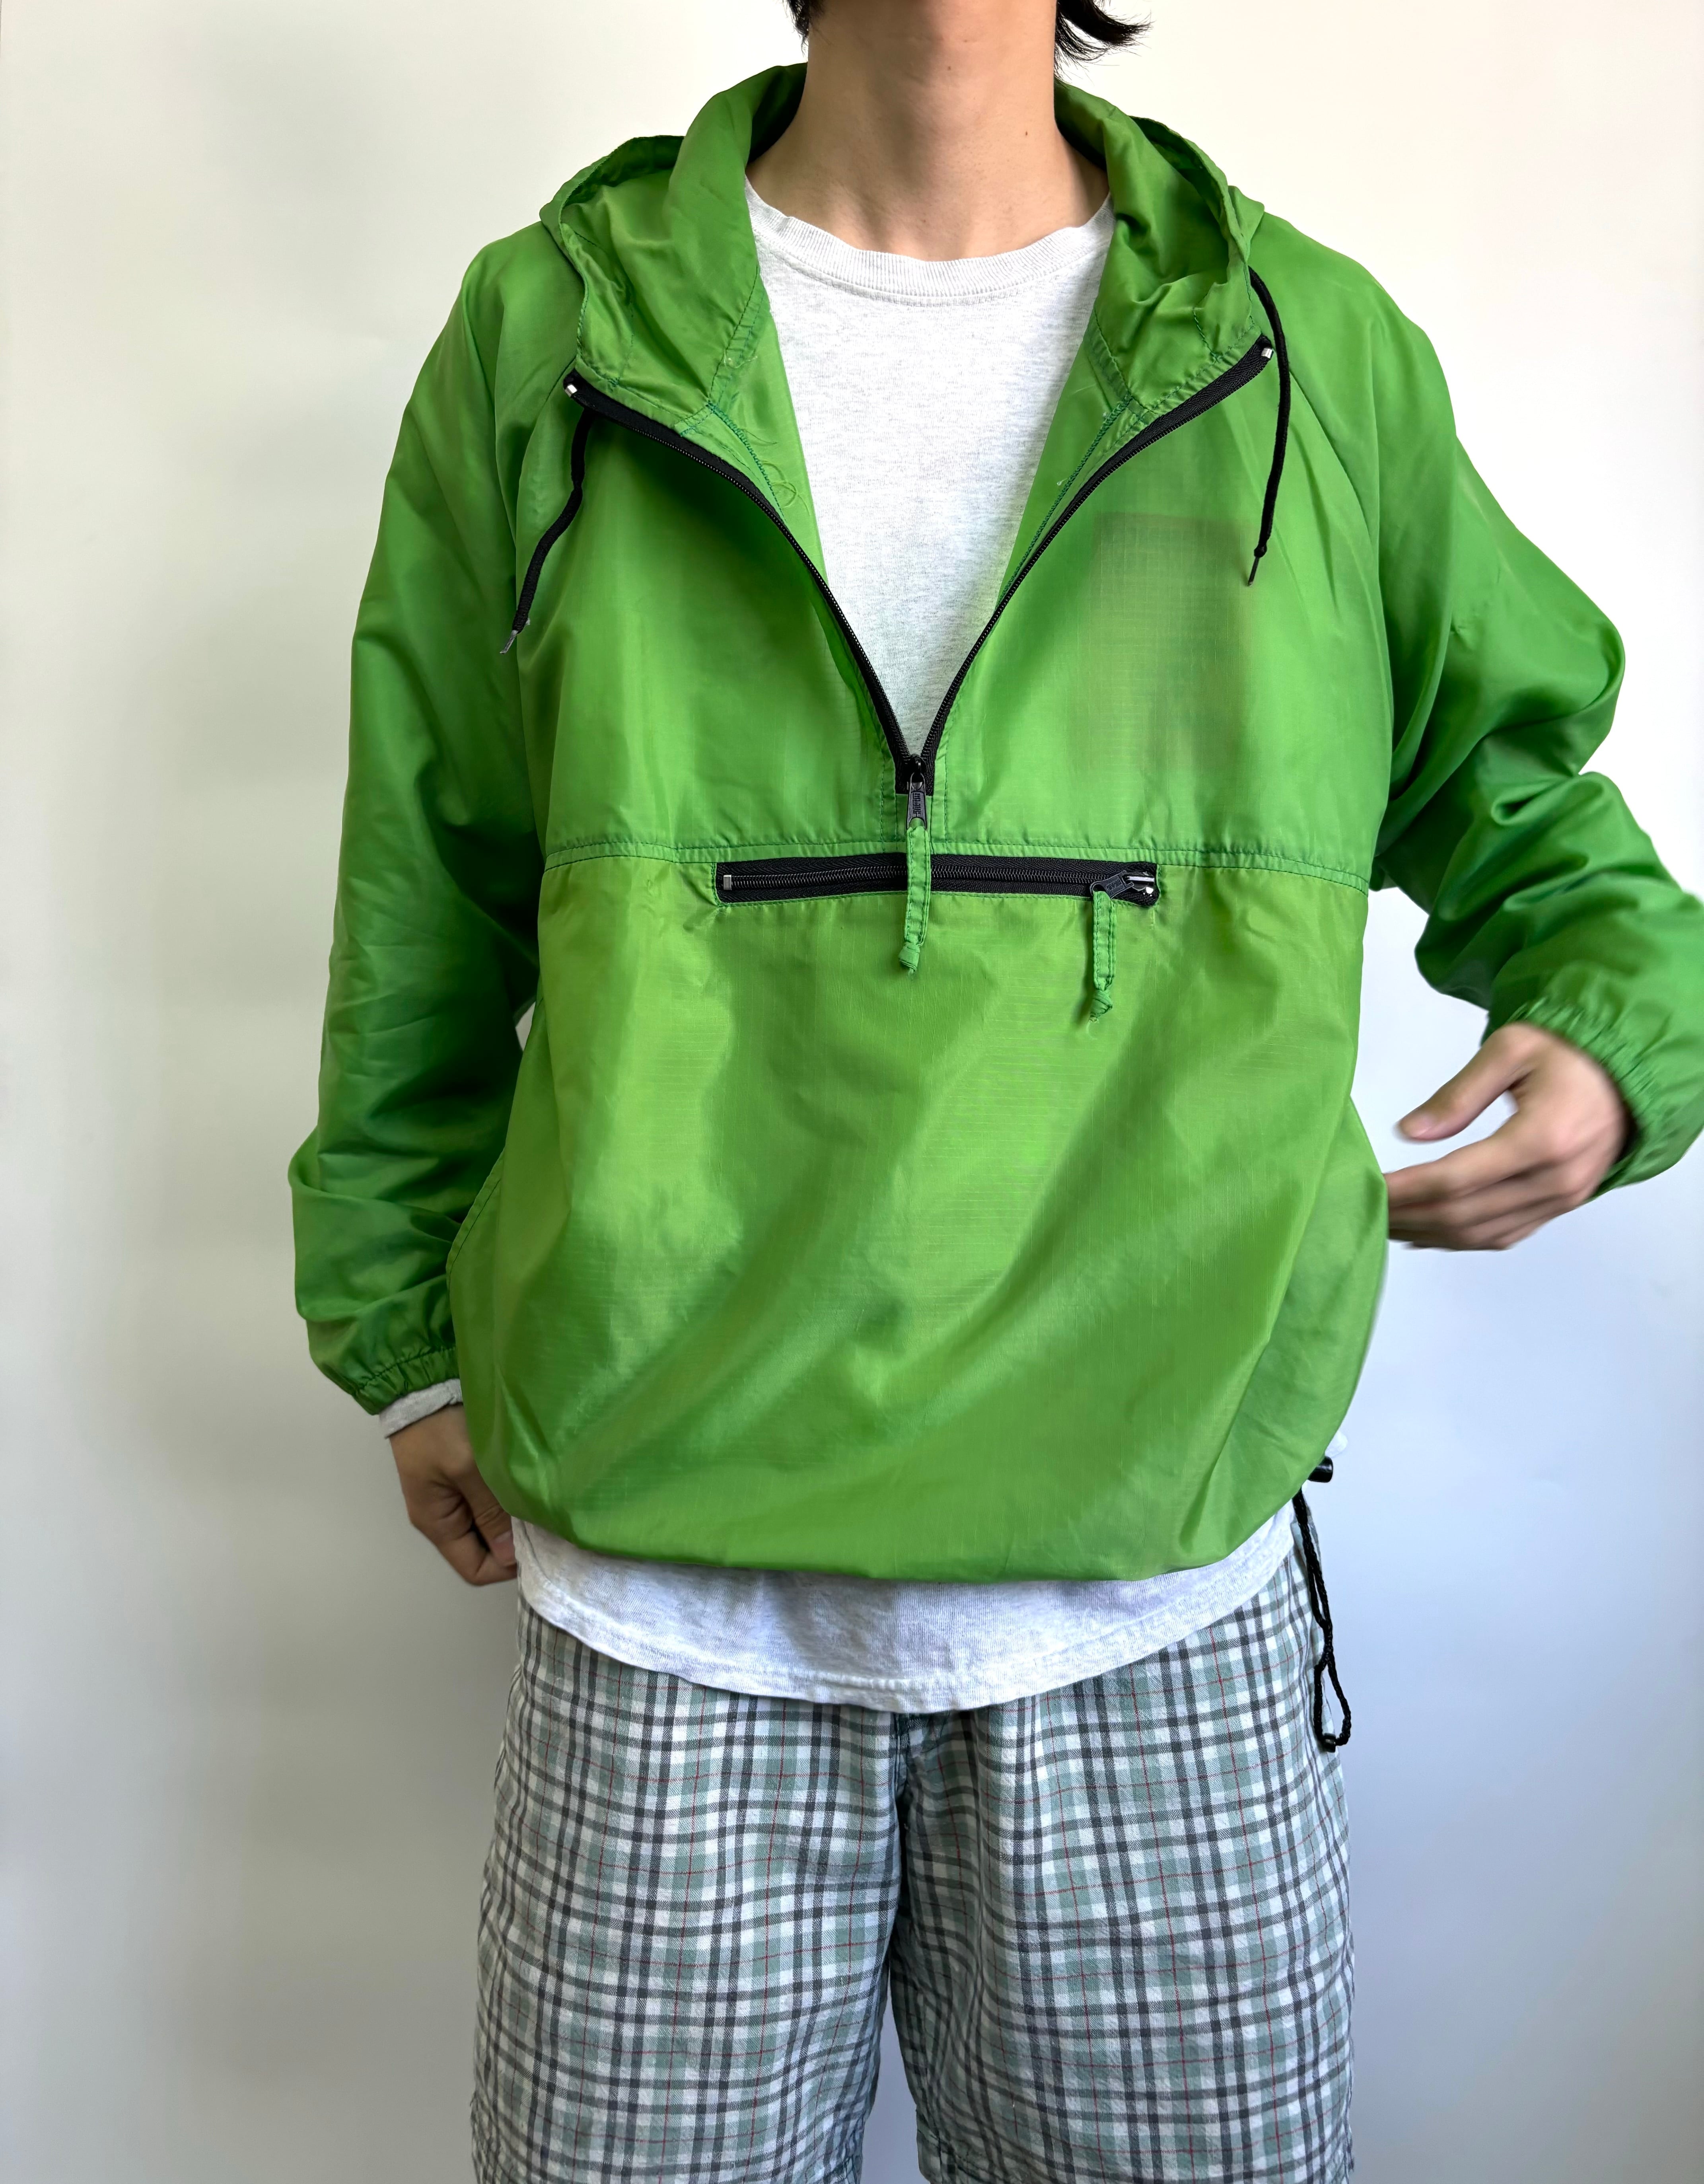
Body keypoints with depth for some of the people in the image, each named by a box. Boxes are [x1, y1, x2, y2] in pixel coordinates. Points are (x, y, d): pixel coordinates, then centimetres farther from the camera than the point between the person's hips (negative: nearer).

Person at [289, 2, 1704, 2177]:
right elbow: (427, 915, 10)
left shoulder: (1320, 358, 5)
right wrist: (414, 1340, 12)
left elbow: (1526, 797, 17)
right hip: (671, 1608, 0)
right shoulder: (545, 334, 5)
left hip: (1169, 1598, 1)